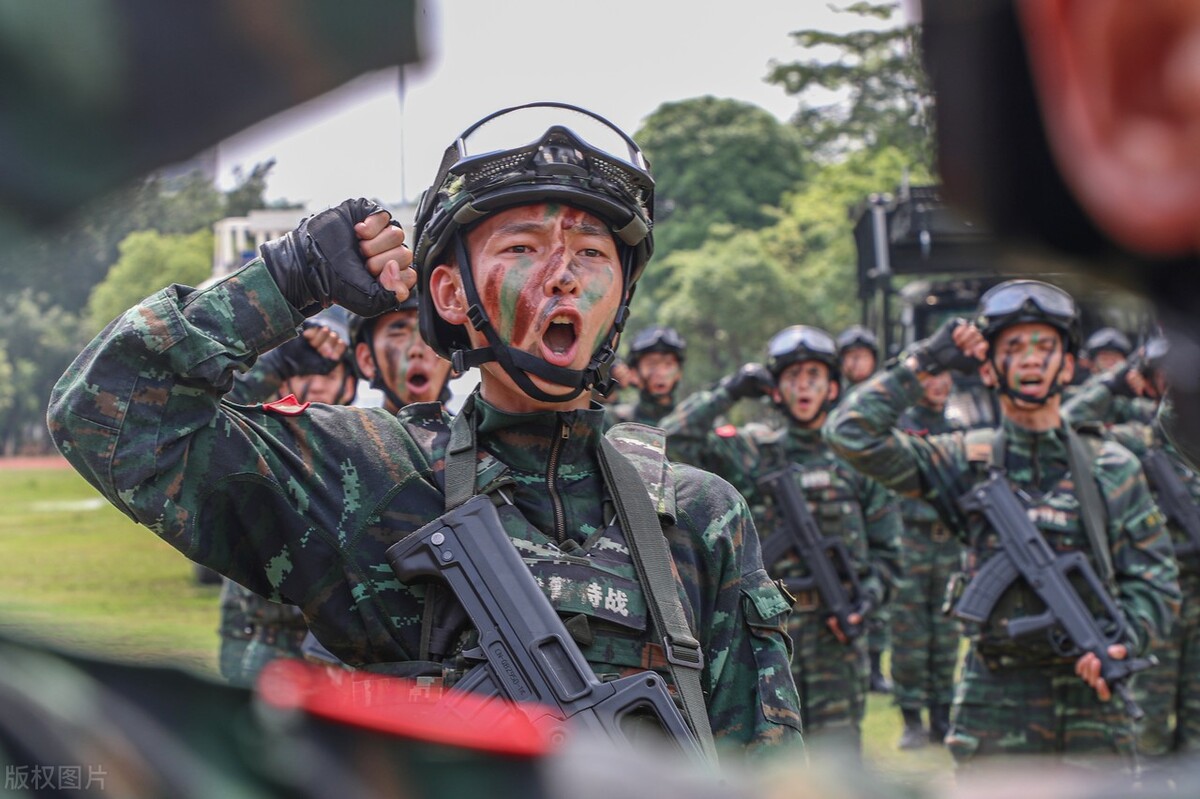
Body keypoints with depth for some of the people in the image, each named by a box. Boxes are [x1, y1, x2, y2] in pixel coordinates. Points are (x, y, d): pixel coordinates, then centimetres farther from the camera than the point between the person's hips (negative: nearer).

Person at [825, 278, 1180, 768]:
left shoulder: (1113, 469, 7)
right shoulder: (966, 462, 4)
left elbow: (1154, 579, 7)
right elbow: (851, 433, -3)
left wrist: (1123, 641, -13)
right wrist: (926, 360, -1)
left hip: (1092, 697, 1)